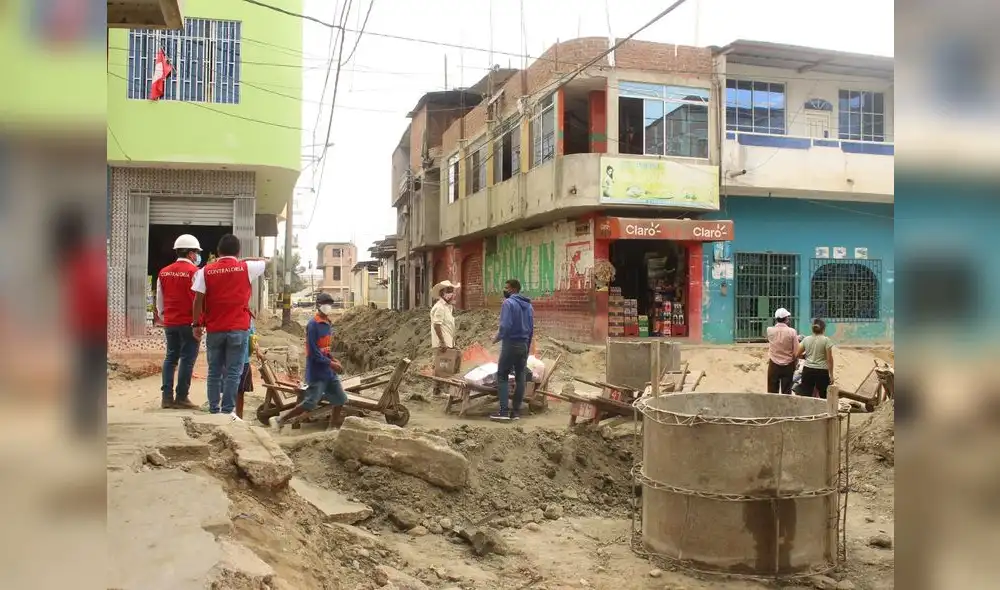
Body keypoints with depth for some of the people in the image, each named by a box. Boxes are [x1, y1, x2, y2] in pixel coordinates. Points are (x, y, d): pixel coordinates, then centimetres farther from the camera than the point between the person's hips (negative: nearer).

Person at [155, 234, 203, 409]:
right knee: (187, 359, -1)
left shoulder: (164, 272, 9)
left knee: (170, 357, 12)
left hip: (170, 322, 6)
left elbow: (160, 300, 14)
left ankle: (166, 396, 11)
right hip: (188, 322, -6)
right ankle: (181, 398, 1)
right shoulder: (195, 272, -10)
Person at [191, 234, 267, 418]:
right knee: (233, 372, 1)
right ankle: (227, 411, 0)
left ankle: (214, 410, 14)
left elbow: (198, 300, -2)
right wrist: (244, 259, 25)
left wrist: (196, 324, 5)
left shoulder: (206, 271, 1)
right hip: (238, 328, -2)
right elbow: (265, 261, 18)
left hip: (214, 329, 2)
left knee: (214, 371, 10)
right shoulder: (246, 268, -1)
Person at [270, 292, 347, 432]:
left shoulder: (328, 324, 10)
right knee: (310, 403, -7)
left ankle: (331, 428, 19)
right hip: (316, 371, -8)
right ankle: (279, 420, 7)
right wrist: (330, 363, -17)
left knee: (341, 399, 8)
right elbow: (313, 351, -20)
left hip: (328, 371, 8)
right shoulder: (313, 325, -16)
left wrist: (334, 360, 1)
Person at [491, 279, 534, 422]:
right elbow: (531, 329, 14)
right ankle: (516, 411, 10)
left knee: (502, 376, -1)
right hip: (524, 345, 7)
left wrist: (497, 338, -2)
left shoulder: (508, 303, -11)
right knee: (520, 377, 8)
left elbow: (505, 326, -20)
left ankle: (504, 411, -8)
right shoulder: (528, 305, 12)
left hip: (511, 344, -7)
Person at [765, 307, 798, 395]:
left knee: (772, 393, 7)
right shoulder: (792, 332, -12)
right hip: (787, 365, -1)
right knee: (786, 392, 6)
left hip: (774, 365, 1)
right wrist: (794, 364, 9)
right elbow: (796, 352, -10)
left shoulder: (770, 330, -7)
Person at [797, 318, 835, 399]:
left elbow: (798, 354, 8)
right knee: (824, 397, 4)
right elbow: (829, 359, -6)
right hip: (821, 372, -3)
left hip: (808, 370, 3)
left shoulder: (806, 339, 4)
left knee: (806, 396, 3)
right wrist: (831, 374, -1)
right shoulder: (826, 340, -5)